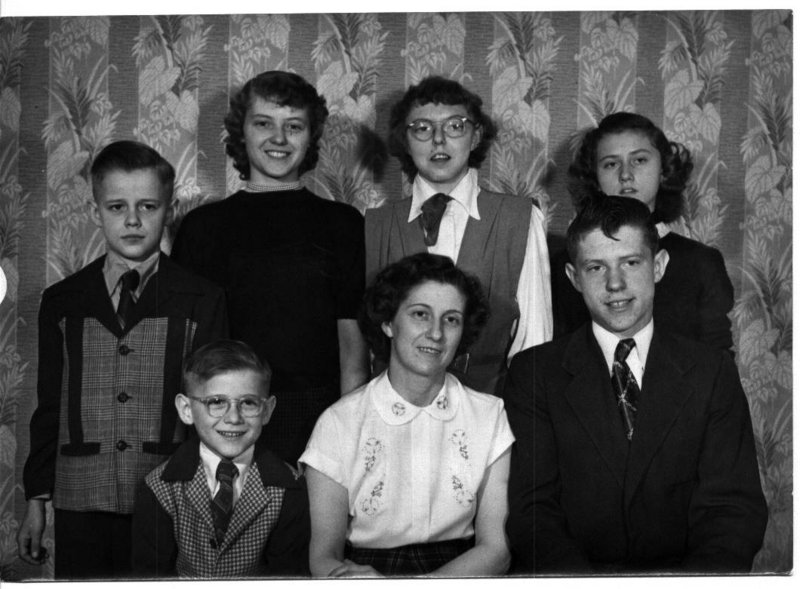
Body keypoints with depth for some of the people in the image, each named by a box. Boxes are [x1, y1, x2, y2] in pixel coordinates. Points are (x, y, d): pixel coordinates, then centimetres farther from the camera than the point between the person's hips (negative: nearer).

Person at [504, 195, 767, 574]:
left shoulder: (713, 372, 7)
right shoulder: (534, 373, 4)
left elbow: (733, 509, 0)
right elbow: (533, 510, -4)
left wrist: (695, 583, -20)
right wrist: (590, 585, -22)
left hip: (683, 571, 1)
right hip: (571, 572, -1)